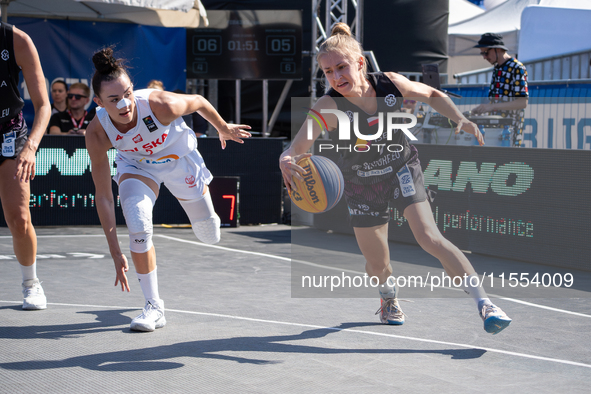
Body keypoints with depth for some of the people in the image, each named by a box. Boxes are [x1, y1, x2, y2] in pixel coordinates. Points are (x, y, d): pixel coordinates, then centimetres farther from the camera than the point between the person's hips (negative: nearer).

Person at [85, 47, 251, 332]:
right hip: (137, 164, 0)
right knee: (138, 226, -27)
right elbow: (103, 195, -26)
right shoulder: (97, 134, -32)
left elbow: (199, 103, -17)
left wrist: (224, 129, 3)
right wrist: (115, 252, -29)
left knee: (210, 235, 13)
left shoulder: (161, 105, -39)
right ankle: (154, 306, -10)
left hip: (179, 159, 0)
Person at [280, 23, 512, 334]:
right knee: (377, 266, 8)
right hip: (362, 183, 0)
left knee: (429, 237, -22)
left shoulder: (389, 84, -21)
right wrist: (287, 162, -66)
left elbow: (432, 95, 0)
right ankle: (388, 298, 45)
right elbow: (295, 148, -43)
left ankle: (484, 303, -17)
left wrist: (459, 119, -16)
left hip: (402, 170, 0)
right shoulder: (328, 107, -29)